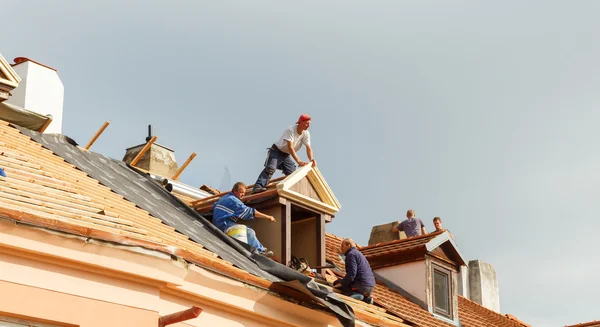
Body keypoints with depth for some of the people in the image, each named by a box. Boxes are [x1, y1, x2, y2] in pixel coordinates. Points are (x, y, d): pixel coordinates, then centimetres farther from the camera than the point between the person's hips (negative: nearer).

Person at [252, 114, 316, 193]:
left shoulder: (306, 133, -7)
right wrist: (299, 161, -42)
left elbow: (308, 148, -10)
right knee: (270, 168, -27)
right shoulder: (290, 130, -27)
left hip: (287, 155, 7)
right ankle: (258, 187, -39)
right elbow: (290, 148, -33)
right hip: (276, 151, -7)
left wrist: (311, 160, -31)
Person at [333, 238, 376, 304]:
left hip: (361, 285, -9)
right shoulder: (359, 254, 26)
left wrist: (341, 283, -16)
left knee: (336, 284, 4)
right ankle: (366, 298, 7)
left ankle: (354, 295, -15)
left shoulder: (351, 254, -5)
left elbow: (352, 273, -19)